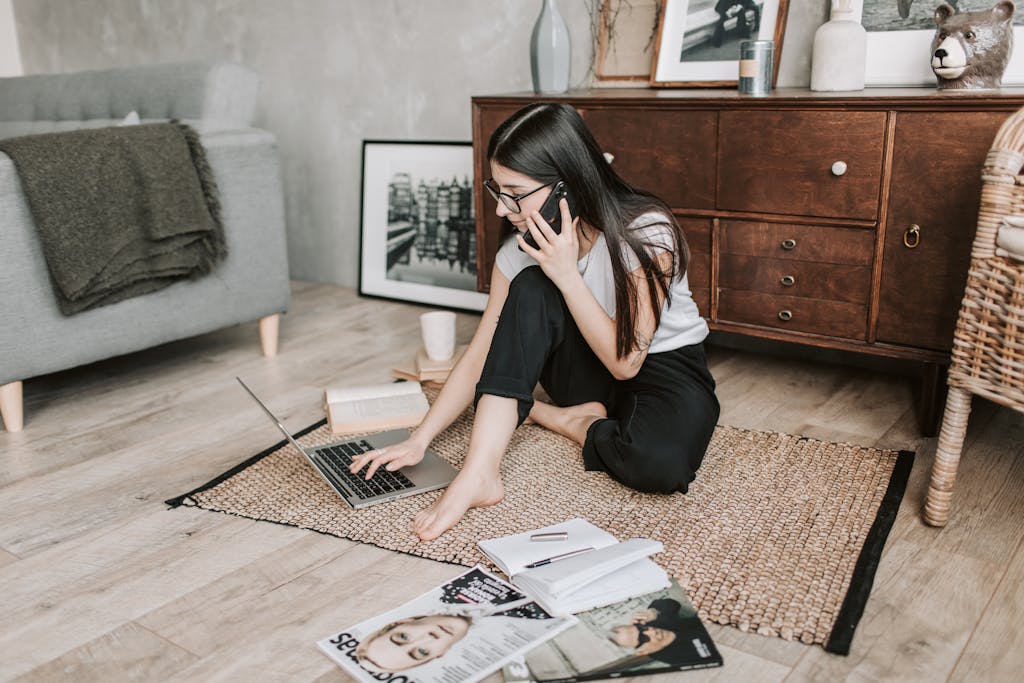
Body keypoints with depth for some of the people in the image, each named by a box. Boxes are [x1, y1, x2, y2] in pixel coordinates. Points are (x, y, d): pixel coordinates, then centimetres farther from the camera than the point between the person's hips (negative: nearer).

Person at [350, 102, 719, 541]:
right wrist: (418, 441, -17)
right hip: (589, 373, 4)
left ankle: (555, 419, -7)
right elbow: (481, 355, -9)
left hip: (665, 369, -3)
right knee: (530, 289, -27)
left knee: (662, 462, -38)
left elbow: (625, 361, -25)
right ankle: (479, 473, -29)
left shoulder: (645, 232, -25)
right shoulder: (523, 248, -11)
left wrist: (567, 274, -31)